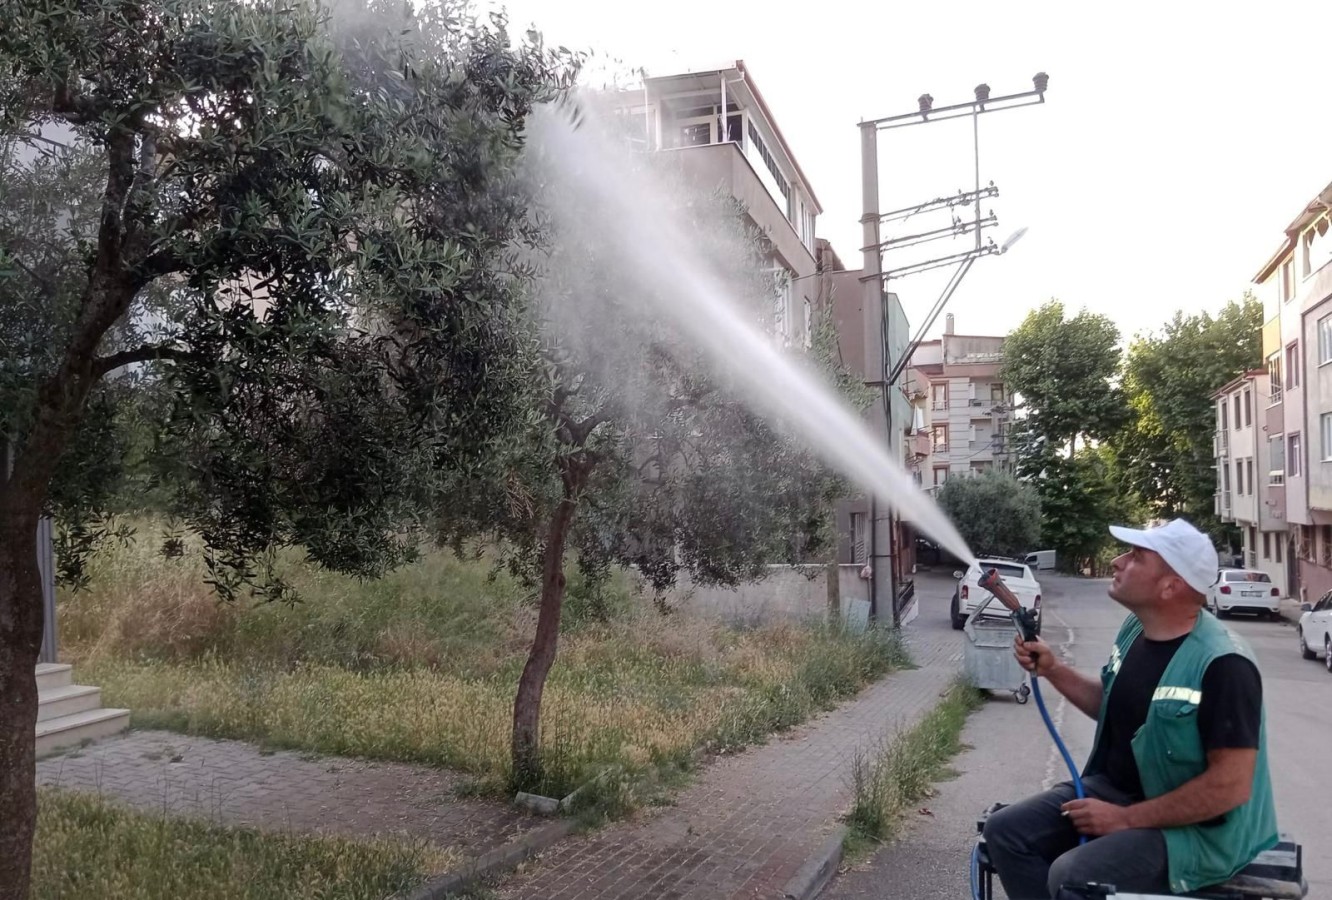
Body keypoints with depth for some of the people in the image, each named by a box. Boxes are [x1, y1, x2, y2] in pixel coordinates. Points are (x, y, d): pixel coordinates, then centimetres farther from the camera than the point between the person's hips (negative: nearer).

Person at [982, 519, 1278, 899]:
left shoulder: (1221, 665, -24)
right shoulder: (1136, 626, 2)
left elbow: (1231, 785, -25)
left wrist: (1126, 819, -21)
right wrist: (1051, 669, 3)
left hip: (1197, 827, -8)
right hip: (1115, 789, 8)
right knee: (1005, 830, -4)